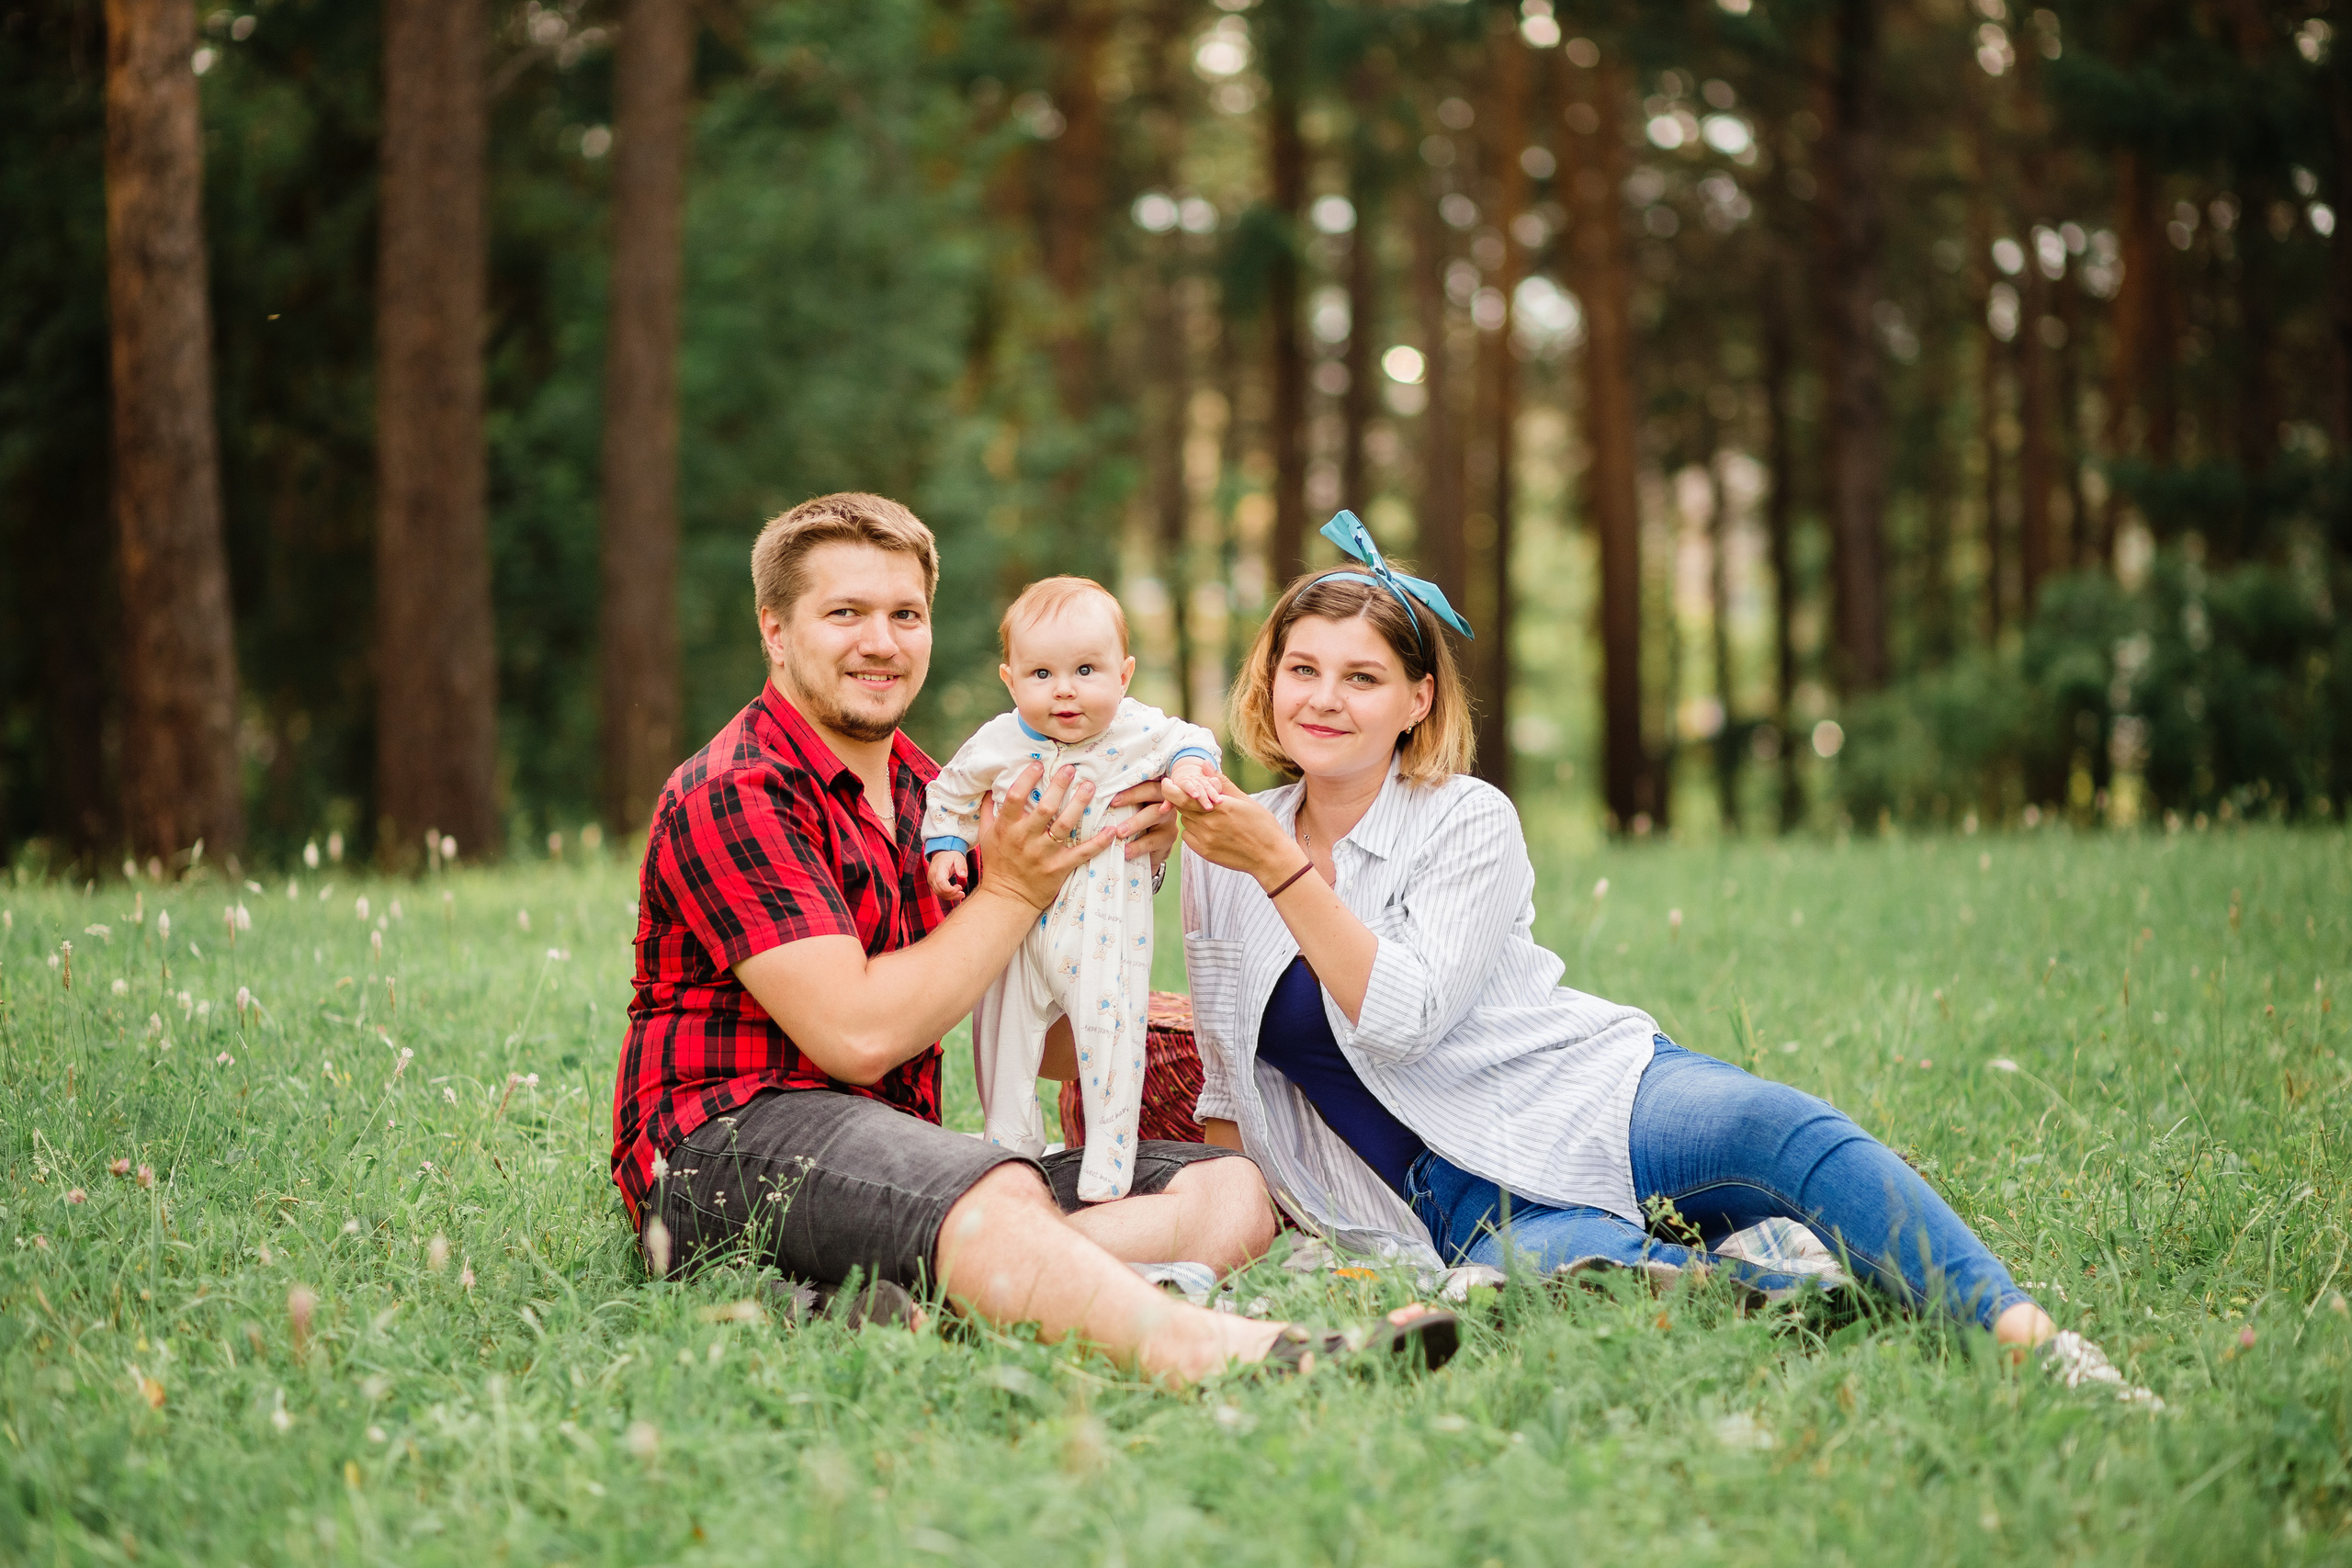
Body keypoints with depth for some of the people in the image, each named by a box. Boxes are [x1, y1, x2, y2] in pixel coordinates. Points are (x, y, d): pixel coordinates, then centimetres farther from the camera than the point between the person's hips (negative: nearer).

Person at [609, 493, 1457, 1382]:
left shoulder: (922, 790, 21)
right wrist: (1013, 892, -9)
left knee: (1229, 1191, -11)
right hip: (728, 1140, -8)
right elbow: (856, 1036, -17)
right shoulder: (732, 793, -7)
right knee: (999, 1196, -38)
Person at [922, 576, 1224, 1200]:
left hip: (1104, 930, -2)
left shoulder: (1136, 731, -11)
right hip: (1012, 928, 2)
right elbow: (952, 793, 10)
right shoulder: (996, 744, -8)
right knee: (1002, 1039, 10)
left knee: (1109, 1040, -2)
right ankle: (1011, 1160, 26)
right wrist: (945, 849, -2)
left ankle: (1105, 1179, 10)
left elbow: (1188, 739, 6)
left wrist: (1188, 767, -15)